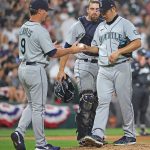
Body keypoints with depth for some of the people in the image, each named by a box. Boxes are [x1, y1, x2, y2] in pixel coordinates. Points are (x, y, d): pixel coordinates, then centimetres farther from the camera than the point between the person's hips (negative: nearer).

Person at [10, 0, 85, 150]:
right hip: (35, 69, -8)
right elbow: (53, 53, -16)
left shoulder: (23, 28, 9)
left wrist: (52, 47, 19)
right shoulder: (40, 31, -17)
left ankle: (19, 132, 2)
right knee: (38, 107, -1)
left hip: (23, 68, 8)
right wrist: (71, 50, -3)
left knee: (32, 104, 19)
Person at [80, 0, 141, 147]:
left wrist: (118, 52, -18)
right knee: (102, 101, -7)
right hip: (104, 70, 5)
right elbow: (96, 47, 22)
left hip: (121, 67, -5)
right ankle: (97, 135, -17)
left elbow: (137, 42, -10)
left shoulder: (124, 24, -1)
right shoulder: (100, 27, 18)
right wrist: (86, 48, 0)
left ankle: (130, 135, 10)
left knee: (125, 102, 0)